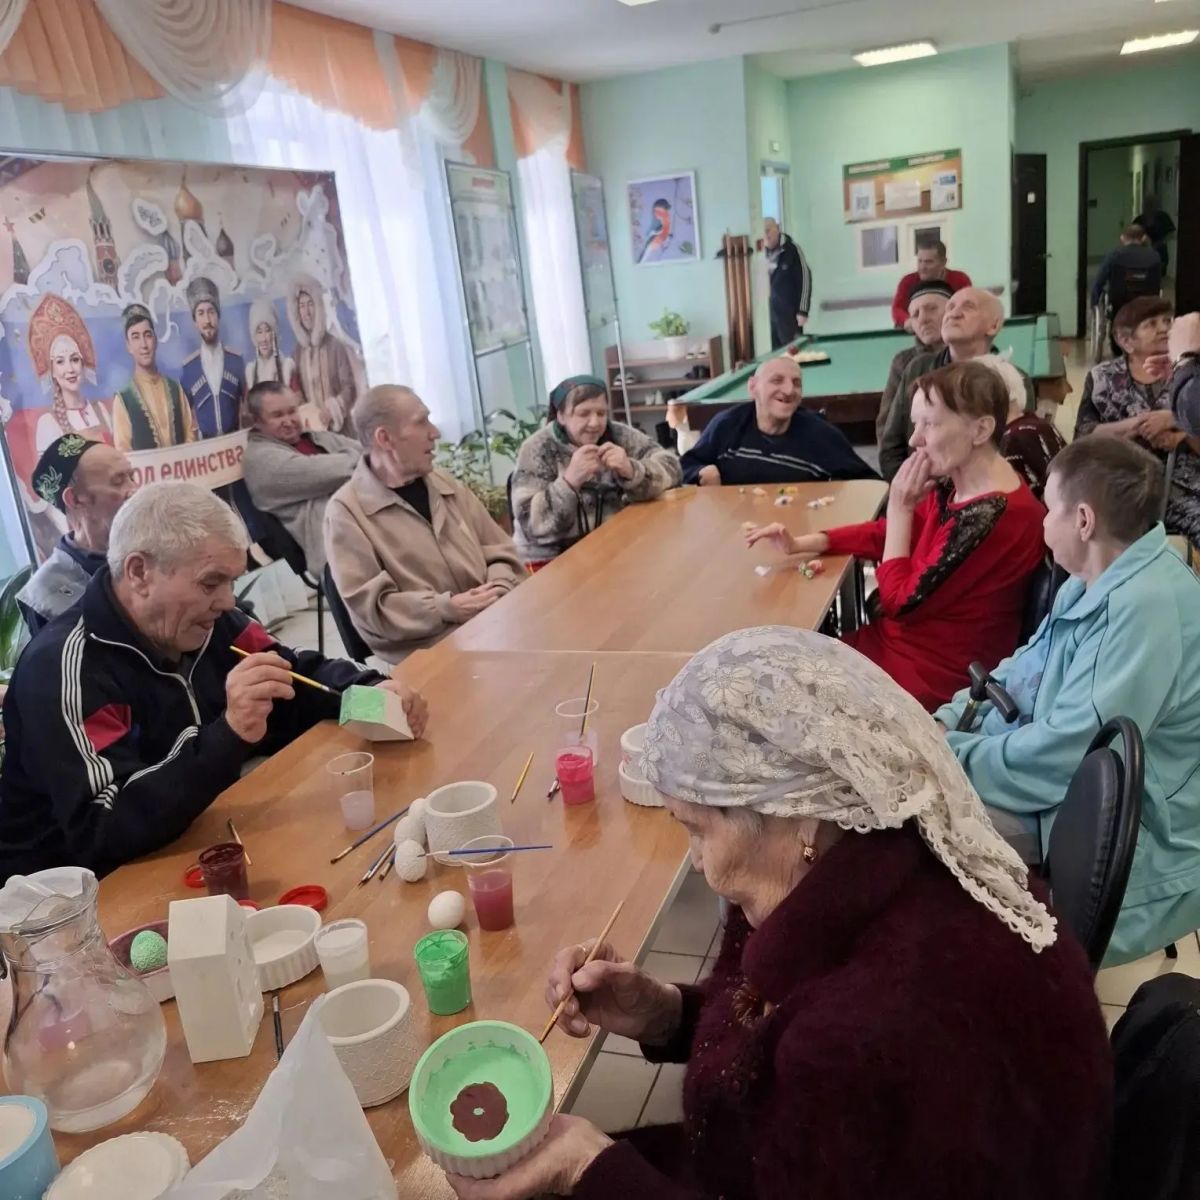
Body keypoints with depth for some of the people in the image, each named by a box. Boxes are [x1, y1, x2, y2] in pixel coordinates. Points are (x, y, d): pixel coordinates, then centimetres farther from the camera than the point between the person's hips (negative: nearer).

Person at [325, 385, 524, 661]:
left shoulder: (447, 486, 14)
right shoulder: (347, 511, -4)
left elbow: (501, 552, 17)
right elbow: (369, 605, -11)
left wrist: (498, 589, -4)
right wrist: (447, 608, -19)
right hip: (425, 650, -6)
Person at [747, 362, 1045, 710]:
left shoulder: (990, 517, -27)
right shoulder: (956, 484, 1)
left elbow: (900, 601, -20)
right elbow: (887, 534, 14)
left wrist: (900, 507, -15)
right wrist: (800, 544, 3)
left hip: (934, 673, -8)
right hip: (908, 637, 8)